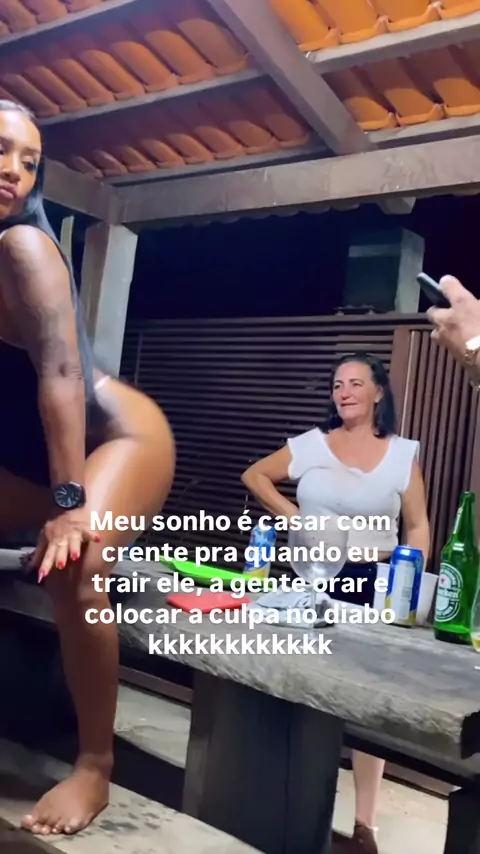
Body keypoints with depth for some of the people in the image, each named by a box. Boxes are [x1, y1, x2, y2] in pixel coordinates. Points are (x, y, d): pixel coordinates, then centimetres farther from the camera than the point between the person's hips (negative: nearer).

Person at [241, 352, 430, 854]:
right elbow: (253, 476, 10)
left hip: (374, 584, -1)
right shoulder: (310, 445, 0)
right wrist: (290, 514, -3)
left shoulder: (403, 454, -1)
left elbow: (417, 527, 1)